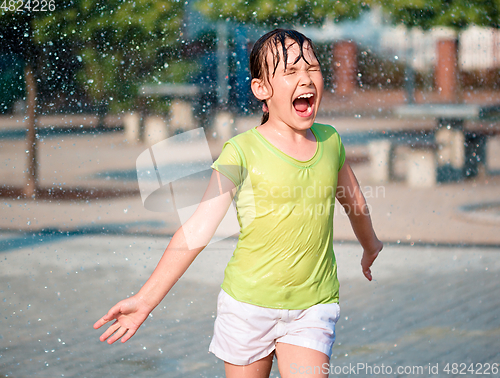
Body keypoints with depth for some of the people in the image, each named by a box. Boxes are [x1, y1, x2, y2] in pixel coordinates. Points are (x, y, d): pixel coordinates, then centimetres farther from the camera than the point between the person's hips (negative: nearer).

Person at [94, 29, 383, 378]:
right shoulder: (243, 152, -9)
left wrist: (370, 244, 42)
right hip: (249, 303, -2)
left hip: (312, 309, 2)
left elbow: (355, 201, 25)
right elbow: (197, 230, -12)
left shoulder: (330, 141, 4)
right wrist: (146, 299, -16)